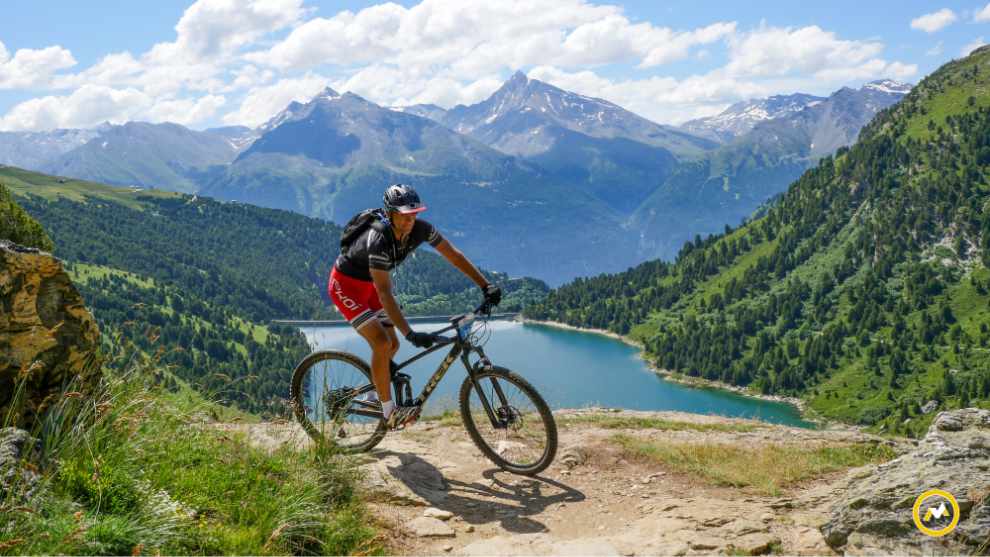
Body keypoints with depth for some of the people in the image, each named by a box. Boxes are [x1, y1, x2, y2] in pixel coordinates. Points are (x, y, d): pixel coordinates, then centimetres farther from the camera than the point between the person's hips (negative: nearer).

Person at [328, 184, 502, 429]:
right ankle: (389, 411, -8)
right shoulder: (378, 239, -37)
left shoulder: (420, 229, -18)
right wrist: (410, 334, -46)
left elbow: (453, 254, -9)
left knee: (393, 345, 7)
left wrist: (486, 285, -14)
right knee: (381, 343, -18)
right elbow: (384, 293, -41)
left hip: (369, 284, 7)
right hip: (346, 285, -7)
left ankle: (376, 390, 31)